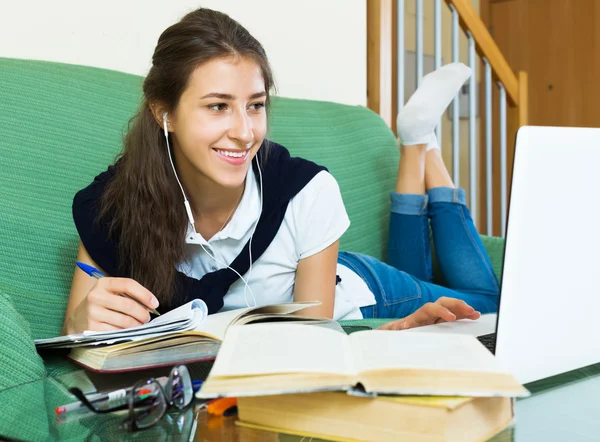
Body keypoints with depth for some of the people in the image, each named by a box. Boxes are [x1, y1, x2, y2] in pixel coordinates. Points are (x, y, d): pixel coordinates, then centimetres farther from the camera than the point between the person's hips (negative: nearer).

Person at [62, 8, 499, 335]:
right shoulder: (111, 204, -32)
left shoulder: (308, 192, -36)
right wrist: (82, 321, -47)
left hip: (351, 298, -1)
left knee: (484, 305, 26)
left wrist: (397, 335, -46)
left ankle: (420, 138, 29)